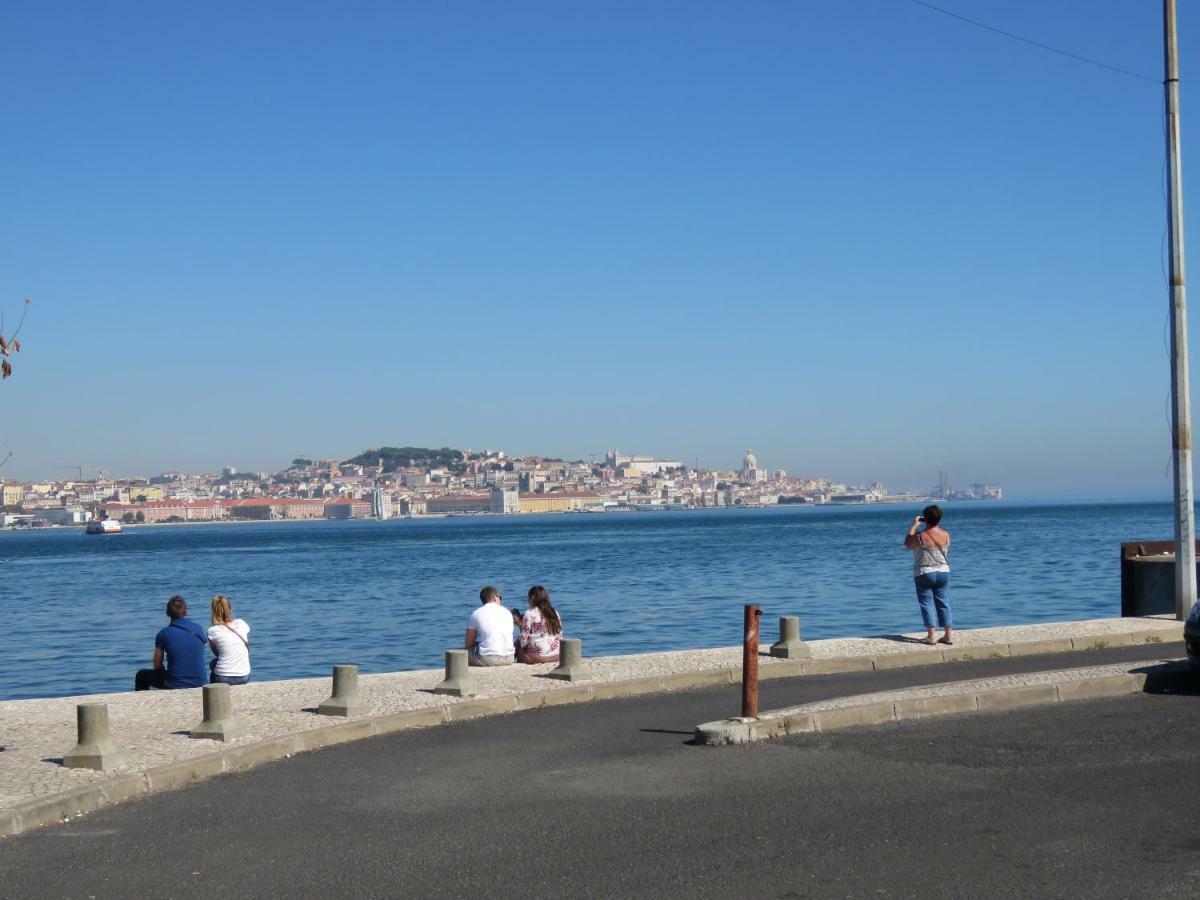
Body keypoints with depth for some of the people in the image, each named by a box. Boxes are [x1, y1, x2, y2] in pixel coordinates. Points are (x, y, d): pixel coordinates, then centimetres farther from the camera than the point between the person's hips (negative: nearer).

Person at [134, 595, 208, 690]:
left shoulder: (164, 634, -9)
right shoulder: (199, 629, 0)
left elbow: (157, 666, -2)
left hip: (176, 685, -4)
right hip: (199, 684, 4)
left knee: (141, 676, 21)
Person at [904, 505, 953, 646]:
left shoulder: (920, 536, -16)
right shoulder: (945, 535, -6)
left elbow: (907, 544, 3)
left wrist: (914, 526, 8)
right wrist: (936, 526, 16)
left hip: (923, 574, -4)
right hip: (943, 572, 4)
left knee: (927, 603, 3)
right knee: (944, 604, 10)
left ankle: (931, 635, -2)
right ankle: (949, 635, 9)